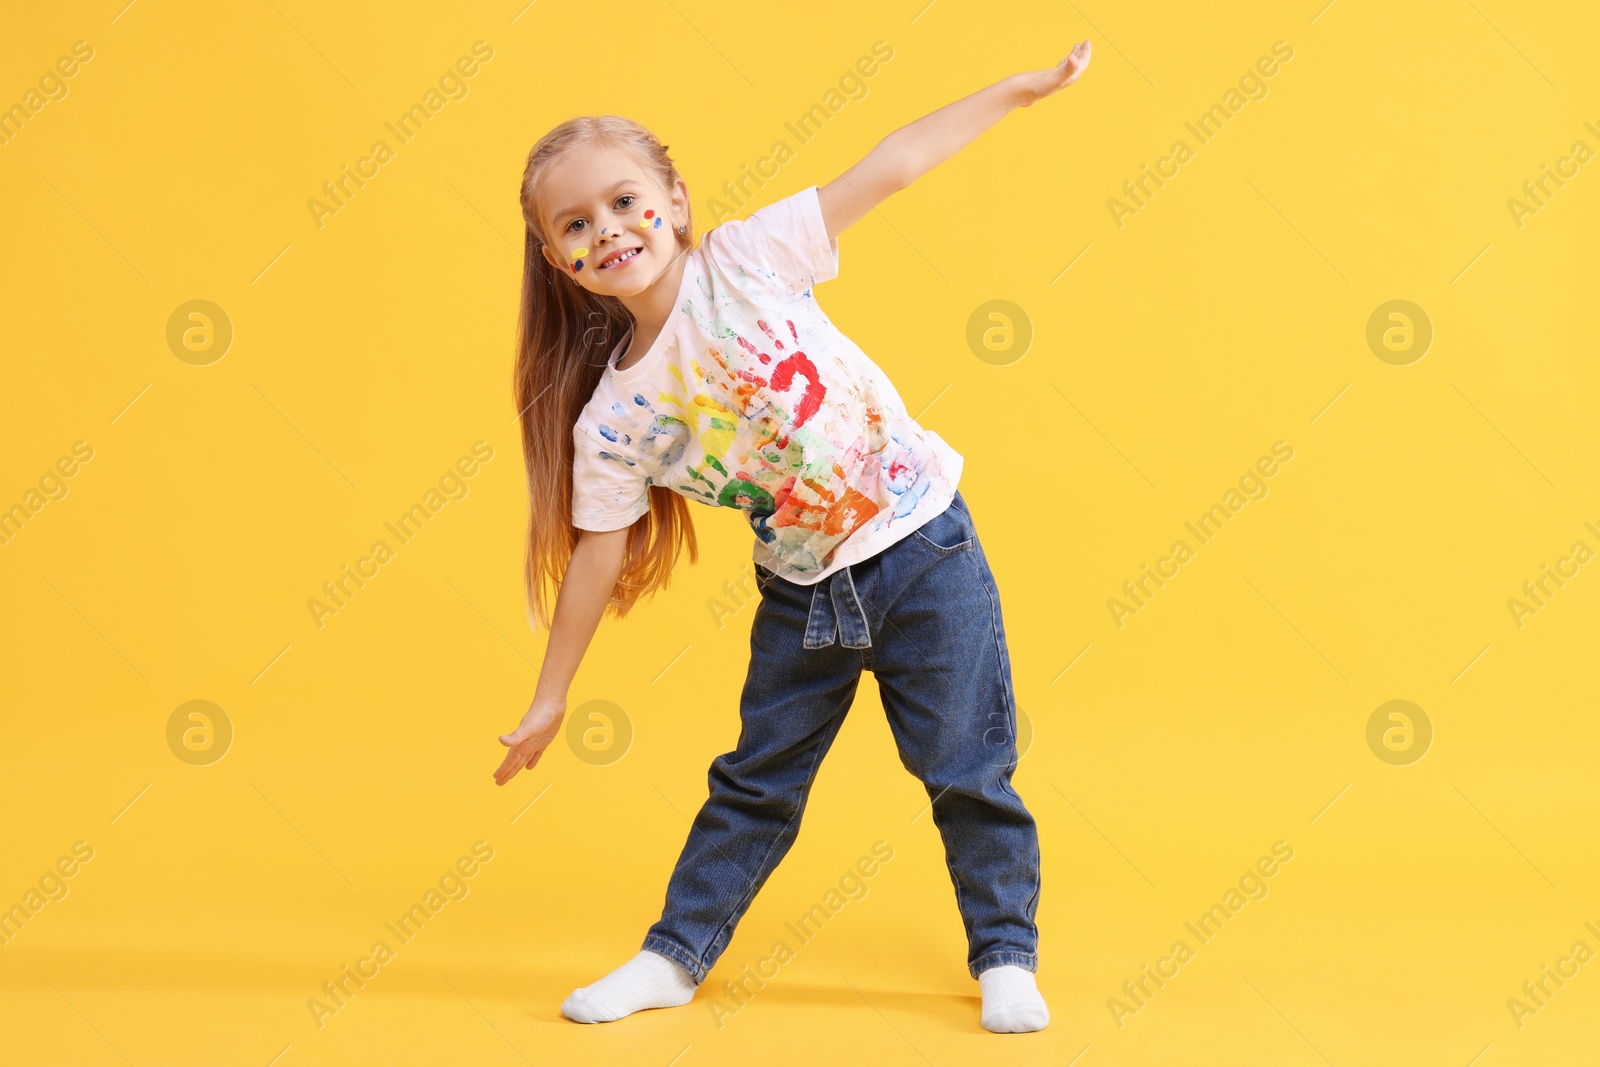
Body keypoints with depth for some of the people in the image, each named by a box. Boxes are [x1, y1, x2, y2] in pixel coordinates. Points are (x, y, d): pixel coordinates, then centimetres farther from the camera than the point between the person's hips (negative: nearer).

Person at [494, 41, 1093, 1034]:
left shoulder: (744, 261, -12)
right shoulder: (610, 418, -7)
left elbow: (888, 168, -11)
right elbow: (597, 553, 0)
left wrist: (1018, 89, -12)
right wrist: (549, 700, 4)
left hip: (923, 549, -2)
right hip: (803, 593, 2)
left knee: (969, 772, 3)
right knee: (754, 783, 13)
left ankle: (1007, 957, 19)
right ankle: (675, 957, 28)